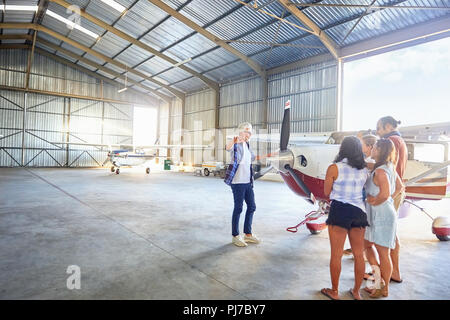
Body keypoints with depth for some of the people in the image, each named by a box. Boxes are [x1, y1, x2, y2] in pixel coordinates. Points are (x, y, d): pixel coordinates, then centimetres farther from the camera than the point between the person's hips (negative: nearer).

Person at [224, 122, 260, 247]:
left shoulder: (247, 145, 14)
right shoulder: (236, 144, -10)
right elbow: (228, 148, -37)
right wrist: (234, 141, -56)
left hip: (247, 181, 9)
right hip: (238, 181, -9)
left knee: (252, 206, 13)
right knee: (238, 208, -1)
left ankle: (248, 234, 26)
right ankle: (235, 236, 13)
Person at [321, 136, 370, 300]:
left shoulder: (334, 168, -10)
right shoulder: (364, 170, 3)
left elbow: (327, 192, -3)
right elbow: (365, 190, 5)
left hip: (339, 211, -4)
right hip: (359, 212, 5)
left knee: (336, 254, 9)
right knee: (359, 254, 16)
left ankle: (334, 291, 23)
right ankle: (356, 291, 31)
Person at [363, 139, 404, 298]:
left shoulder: (380, 171, -21)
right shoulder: (390, 168, 8)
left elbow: (384, 194, -31)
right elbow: (400, 186, 19)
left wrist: (374, 202, -14)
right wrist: (390, 199, 14)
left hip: (382, 215, -10)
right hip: (376, 215, 10)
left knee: (383, 252, 4)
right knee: (366, 245, 19)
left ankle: (384, 289, 19)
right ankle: (379, 279, 29)